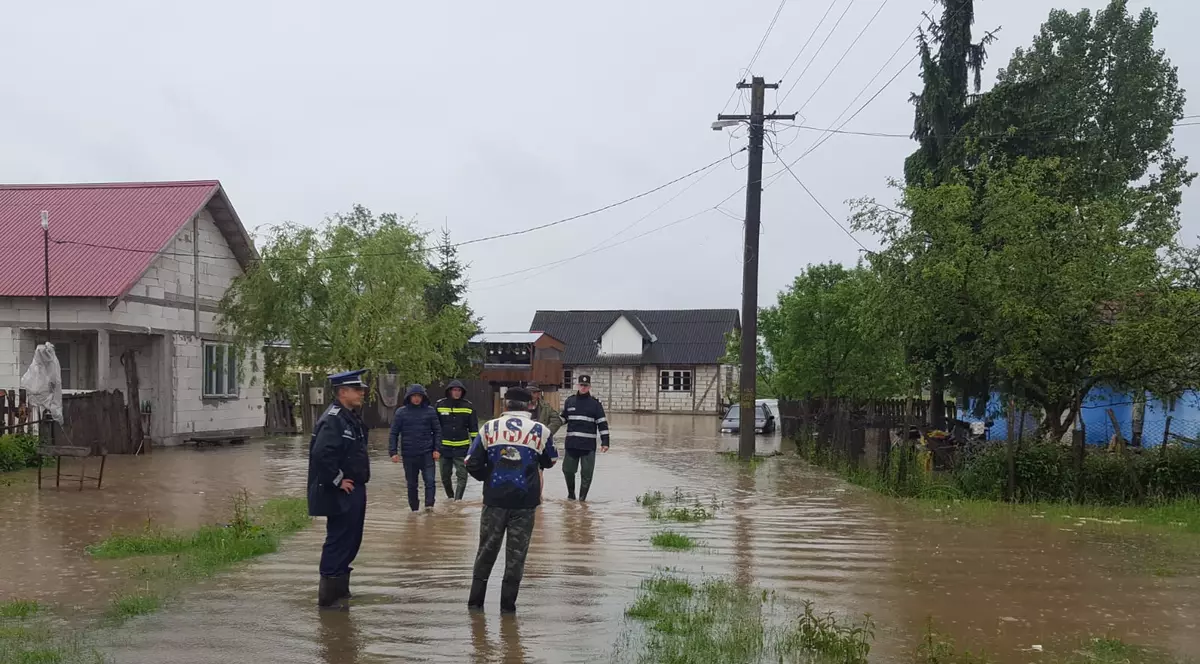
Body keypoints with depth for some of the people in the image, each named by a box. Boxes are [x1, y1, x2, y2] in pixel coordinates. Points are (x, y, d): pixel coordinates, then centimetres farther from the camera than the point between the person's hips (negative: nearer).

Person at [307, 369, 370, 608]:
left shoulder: (351, 418, 14)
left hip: (354, 491, 10)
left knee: (350, 541, 17)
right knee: (338, 541, -4)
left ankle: (340, 591, 29)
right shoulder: (332, 420, -19)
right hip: (340, 494, -10)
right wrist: (338, 481, -21)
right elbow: (321, 454, -30)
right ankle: (329, 596, 5)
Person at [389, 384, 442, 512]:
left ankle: (429, 505, -9)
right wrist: (393, 452, -5)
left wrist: (437, 449, -3)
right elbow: (394, 433, 2)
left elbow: (437, 431, 5)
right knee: (411, 484, 9)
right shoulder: (401, 412, 0)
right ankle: (414, 510, 19)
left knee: (430, 481, -12)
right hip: (409, 455, 1)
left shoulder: (430, 411, 1)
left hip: (427, 453, -1)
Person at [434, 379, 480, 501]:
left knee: (462, 475, -7)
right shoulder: (440, 405, 0)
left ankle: (458, 499, -4)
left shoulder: (469, 406, 0)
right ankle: (450, 497, 32)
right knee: (445, 476, 12)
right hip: (444, 446, 1)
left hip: (462, 447, -1)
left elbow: (474, 427, 5)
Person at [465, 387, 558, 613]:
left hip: (495, 499, 1)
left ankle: (476, 600, 19)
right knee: (516, 552, 9)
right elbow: (549, 463, 12)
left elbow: (472, 464, 0)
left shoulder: (489, 428, -1)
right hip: (525, 501, -1)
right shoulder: (540, 431, -2)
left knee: (487, 548, 14)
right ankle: (508, 603, 11)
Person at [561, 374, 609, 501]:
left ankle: (582, 498, 12)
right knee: (568, 469, 6)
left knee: (587, 473, -1)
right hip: (571, 443, 2)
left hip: (589, 444, -2)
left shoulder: (595, 403, 1)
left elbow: (602, 423, -1)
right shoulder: (570, 401, 8)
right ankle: (571, 494, 28)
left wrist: (605, 442, -7)